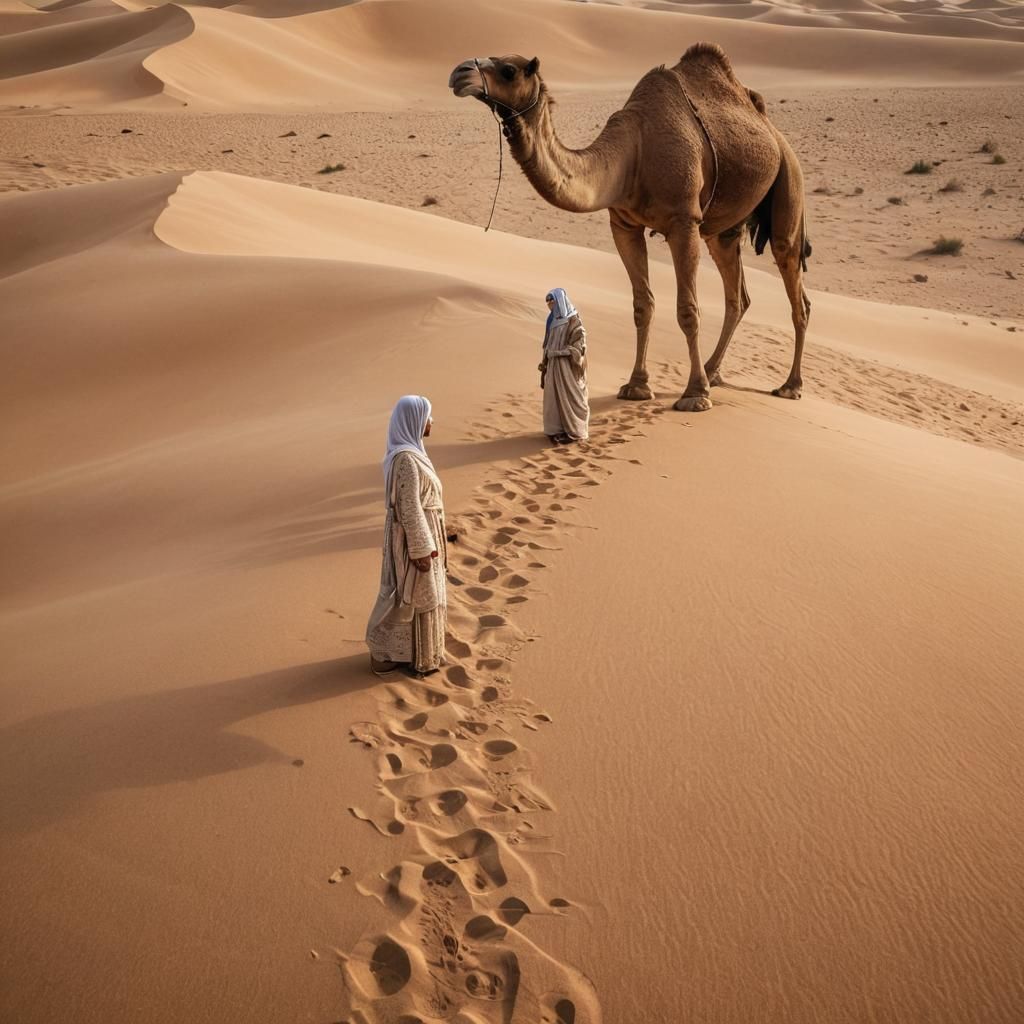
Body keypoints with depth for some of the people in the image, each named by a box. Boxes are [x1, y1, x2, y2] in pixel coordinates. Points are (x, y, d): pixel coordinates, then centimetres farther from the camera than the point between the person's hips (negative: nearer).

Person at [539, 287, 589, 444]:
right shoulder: (554, 319, 10)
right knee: (554, 396, 8)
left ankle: (574, 431, 8)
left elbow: (578, 344, -17)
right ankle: (558, 429, 16)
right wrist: (544, 362, 10)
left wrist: (557, 353, -18)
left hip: (568, 366, -7)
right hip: (554, 366, 7)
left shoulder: (573, 321, -13)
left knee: (569, 397, -1)